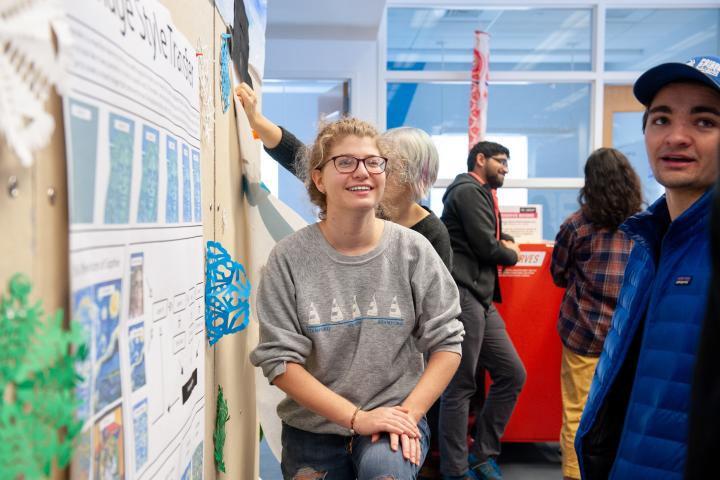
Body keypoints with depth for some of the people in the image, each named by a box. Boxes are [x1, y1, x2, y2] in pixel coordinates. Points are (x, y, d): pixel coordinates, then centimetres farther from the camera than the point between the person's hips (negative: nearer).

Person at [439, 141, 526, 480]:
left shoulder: (482, 195, 25)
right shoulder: (468, 191, -6)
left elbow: (495, 238, 30)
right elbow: (488, 247, -12)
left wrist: (505, 243, 7)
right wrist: (512, 255, 8)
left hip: (482, 300, 10)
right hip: (462, 296, -10)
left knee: (512, 374, 9)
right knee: (461, 386, -4)